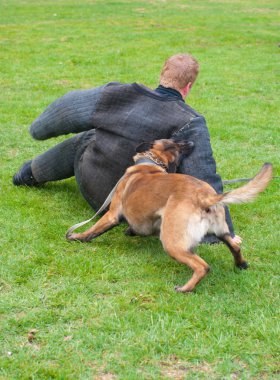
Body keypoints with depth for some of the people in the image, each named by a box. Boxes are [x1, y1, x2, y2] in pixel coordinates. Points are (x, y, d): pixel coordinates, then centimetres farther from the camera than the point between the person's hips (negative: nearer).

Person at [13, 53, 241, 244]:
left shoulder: (117, 94, -12)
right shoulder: (191, 124, -23)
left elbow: (67, 111, 3)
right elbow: (204, 180, -25)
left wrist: (39, 129, 25)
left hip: (90, 188, 2)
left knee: (84, 139, 33)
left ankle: (32, 173, 54)